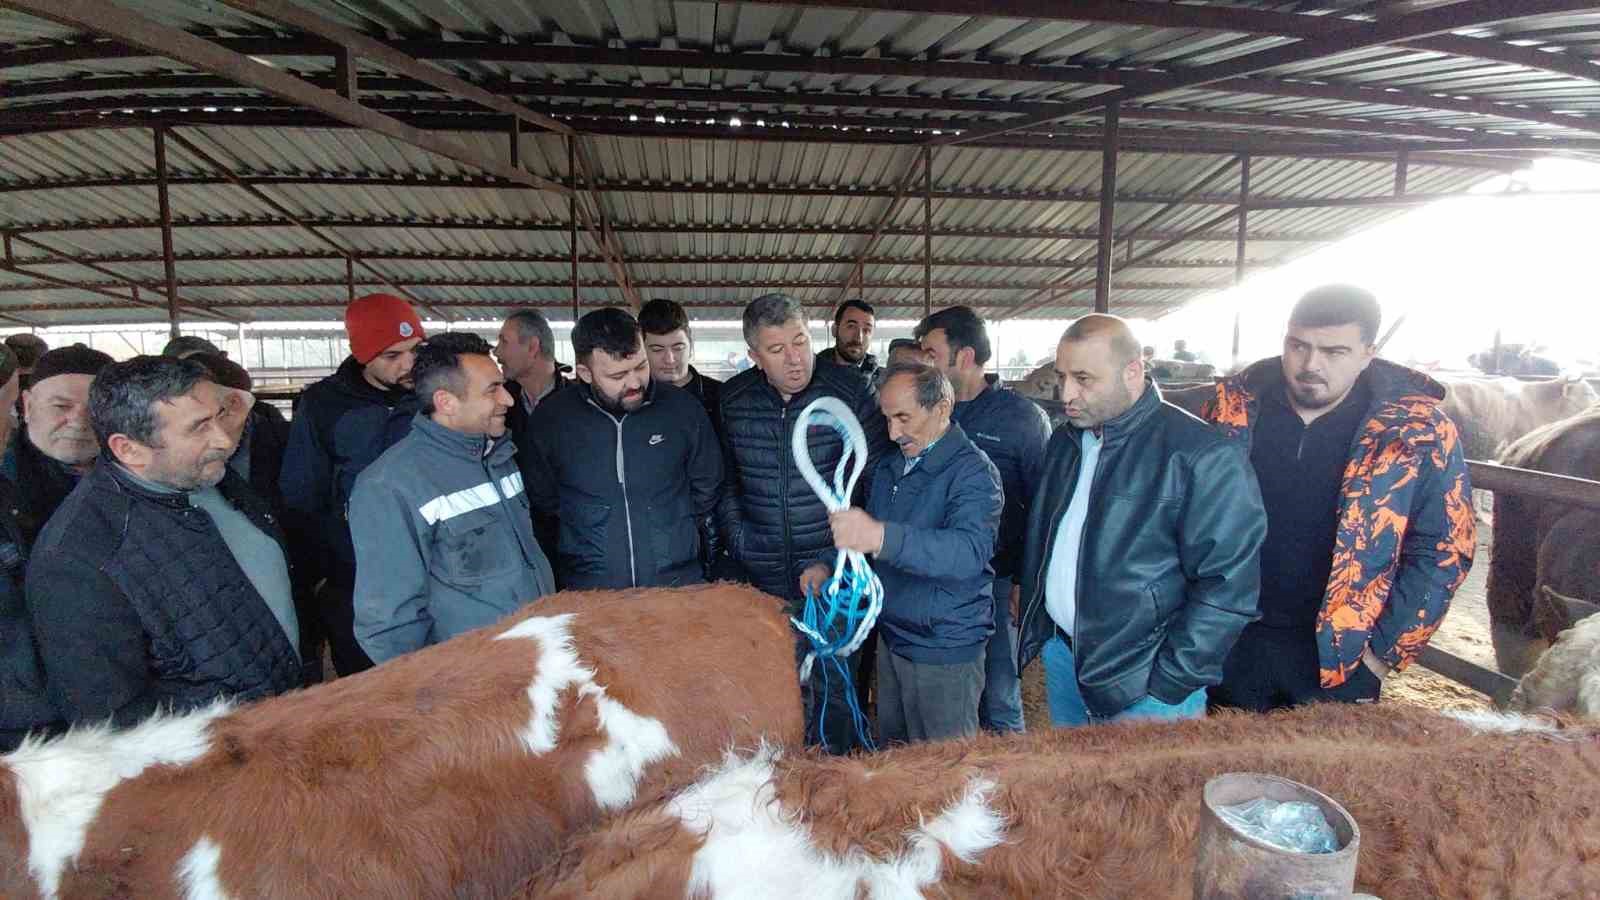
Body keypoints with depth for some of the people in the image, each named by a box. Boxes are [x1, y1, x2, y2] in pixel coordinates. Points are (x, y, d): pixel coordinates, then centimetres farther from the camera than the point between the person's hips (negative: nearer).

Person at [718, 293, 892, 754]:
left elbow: (880, 478, -3)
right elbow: (724, 482, 10)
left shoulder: (849, 391, -10)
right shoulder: (732, 399, -1)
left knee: (833, 687, 10)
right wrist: (738, 540, 2)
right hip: (764, 578, 3)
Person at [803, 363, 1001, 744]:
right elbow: (866, 540, 20)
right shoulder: (890, 466, 8)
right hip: (891, 637, 7)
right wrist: (830, 568, 0)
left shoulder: (973, 471, -18)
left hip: (945, 651, -7)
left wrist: (882, 537, -48)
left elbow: (970, 551, -36)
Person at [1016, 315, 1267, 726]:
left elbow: (1227, 582, -17)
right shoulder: (1065, 441, 7)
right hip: (1060, 653, 7)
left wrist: (1172, 682, -16)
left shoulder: (1203, 455, -16)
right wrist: (1033, 622, 13)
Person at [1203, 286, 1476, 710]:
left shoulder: (1418, 432, -12)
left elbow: (1443, 551, -6)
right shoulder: (1233, 407, -6)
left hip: (1339, 654, -2)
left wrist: (1385, 651, -7)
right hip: (1231, 638, 2)